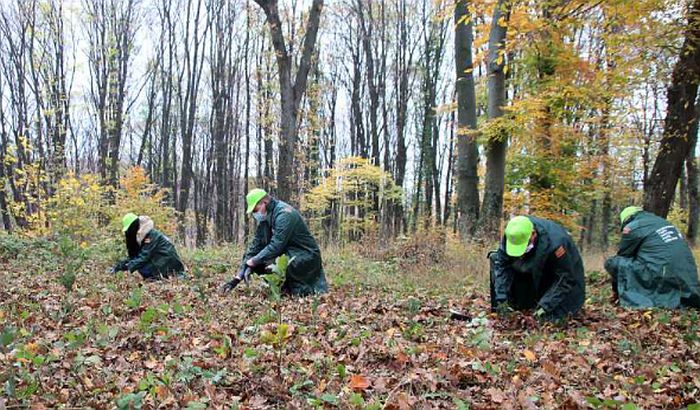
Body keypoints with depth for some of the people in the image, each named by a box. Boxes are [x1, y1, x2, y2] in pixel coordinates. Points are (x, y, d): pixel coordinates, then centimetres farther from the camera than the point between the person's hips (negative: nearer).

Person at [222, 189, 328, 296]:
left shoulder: (284, 214, -23)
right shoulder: (265, 218, 4)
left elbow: (276, 245, -29)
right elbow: (256, 244, 2)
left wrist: (253, 261, -22)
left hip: (306, 256, -9)